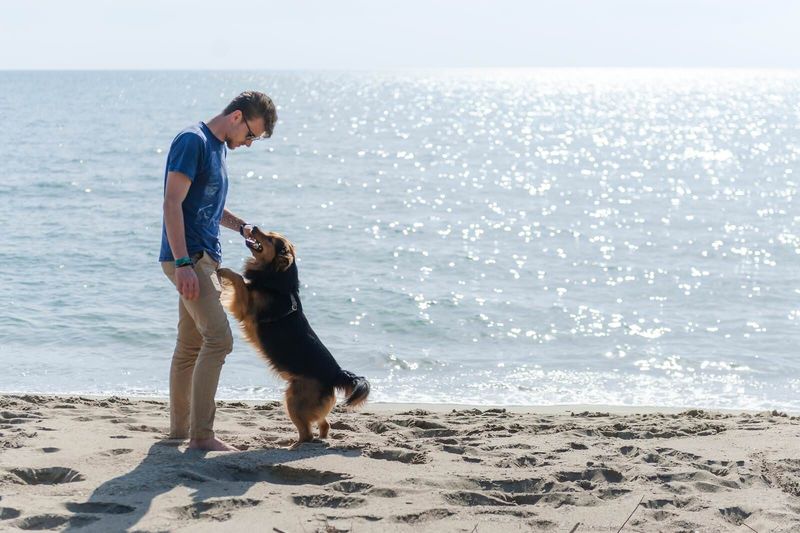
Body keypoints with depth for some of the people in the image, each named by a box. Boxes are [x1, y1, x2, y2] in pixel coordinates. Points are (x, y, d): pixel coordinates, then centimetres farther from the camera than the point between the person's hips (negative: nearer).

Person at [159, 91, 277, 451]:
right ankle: (201, 434, -14)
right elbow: (172, 203, -19)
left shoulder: (218, 147, 17)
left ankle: (179, 427, 20)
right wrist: (183, 264, -24)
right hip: (188, 258, -10)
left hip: (204, 258, 10)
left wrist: (241, 226, 14)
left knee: (190, 346, 13)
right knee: (219, 339, -16)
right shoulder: (193, 141, -12)